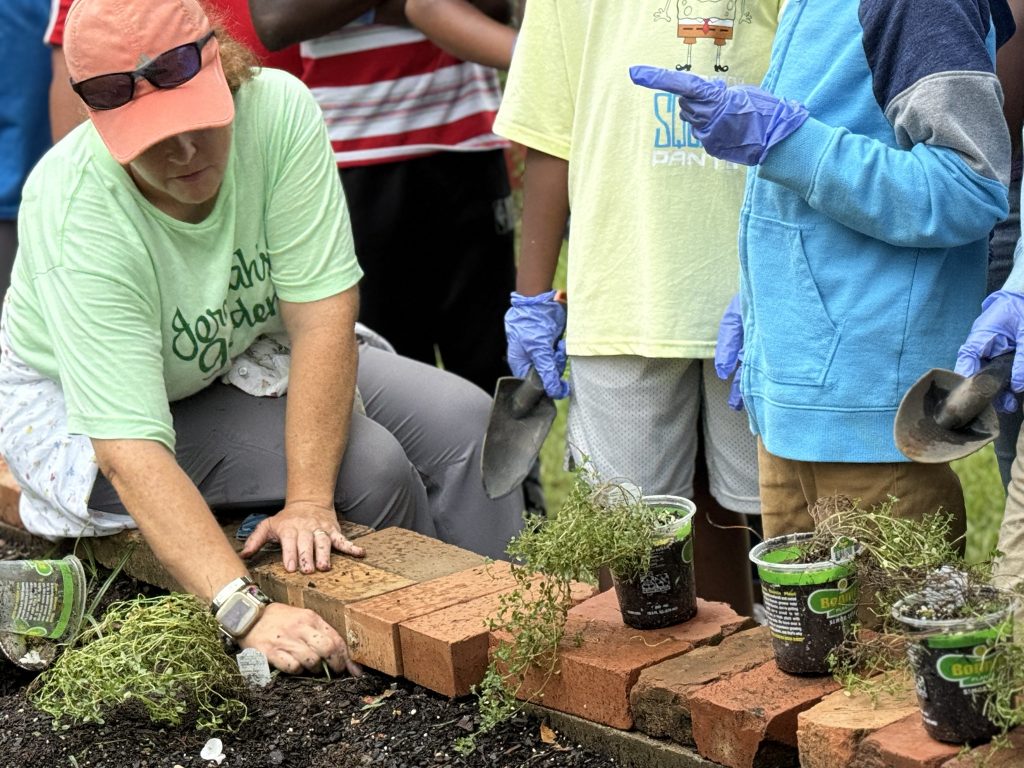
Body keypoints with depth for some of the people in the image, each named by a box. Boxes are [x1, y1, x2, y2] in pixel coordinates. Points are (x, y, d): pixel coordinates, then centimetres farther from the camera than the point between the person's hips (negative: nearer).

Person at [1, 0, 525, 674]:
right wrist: (248, 612, -52)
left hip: (241, 353, 5)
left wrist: (308, 503, -35)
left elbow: (322, 316, -27)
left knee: (462, 421, -11)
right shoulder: (79, 219, -36)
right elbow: (132, 451, -42)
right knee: (371, 467, -24)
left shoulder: (279, 109, -27)